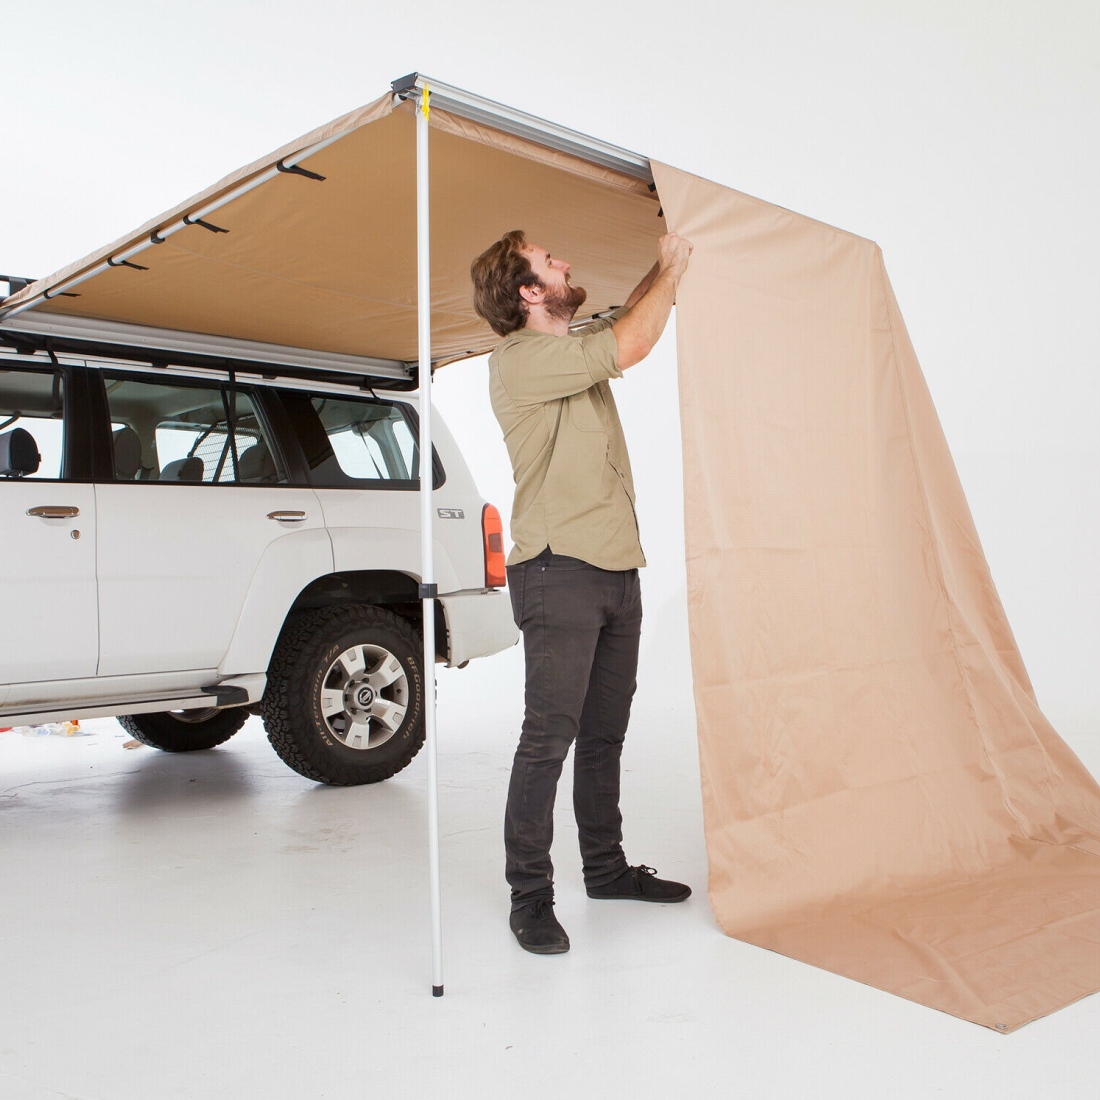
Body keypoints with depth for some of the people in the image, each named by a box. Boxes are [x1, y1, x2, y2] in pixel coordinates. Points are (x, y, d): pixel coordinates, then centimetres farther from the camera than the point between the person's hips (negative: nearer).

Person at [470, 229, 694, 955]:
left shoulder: (578, 349, 17)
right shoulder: (522, 359, -13)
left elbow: (634, 319, 34)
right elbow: (631, 343, -19)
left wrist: (669, 267, 21)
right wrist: (672, 268, -4)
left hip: (616, 568, 9)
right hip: (559, 573, -9)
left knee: (605, 733, 15)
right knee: (550, 735, -7)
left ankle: (607, 867, 28)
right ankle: (530, 897, 3)